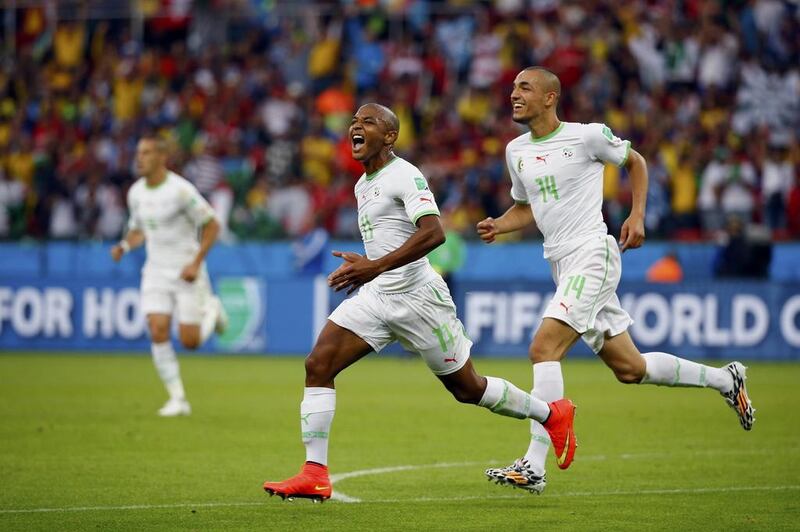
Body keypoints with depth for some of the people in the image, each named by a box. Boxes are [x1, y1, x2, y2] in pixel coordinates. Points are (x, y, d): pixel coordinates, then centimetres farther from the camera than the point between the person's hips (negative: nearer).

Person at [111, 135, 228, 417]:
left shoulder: (181, 190, -17)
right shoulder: (136, 193, 2)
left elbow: (212, 225, -11)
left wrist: (196, 262, -18)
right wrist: (124, 246, -5)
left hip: (187, 273, -5)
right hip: (156, 271, 5)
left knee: (190, 341, -4)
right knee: (158, 333, -12)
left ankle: (211, 310, 30)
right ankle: (178, 399, -4)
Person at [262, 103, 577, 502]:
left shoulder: (404, 176, -15)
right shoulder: (363, 185, 14)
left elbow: (433, 232, -30)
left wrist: (375, 267, -35)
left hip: (416, 297, -8)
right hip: (375, 295, 8)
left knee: (467, 389, 5)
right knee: (317, 365, -11)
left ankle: (552, 414, 29)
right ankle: (314, 475, -13)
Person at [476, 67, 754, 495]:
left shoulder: (586, 136, -7)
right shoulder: (516, 151, 11)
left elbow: (635, 161, 9)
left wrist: (637, 216, -1)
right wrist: (499, 225, 5)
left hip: (592, 255, -8)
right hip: (561, 263, 8)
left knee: (544, 348, -21)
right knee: (629, 368, 11)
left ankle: (534, 466, -24)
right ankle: (724, 379, 31)